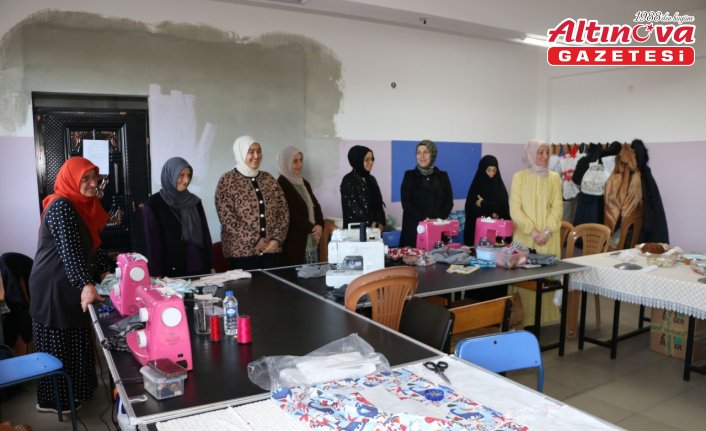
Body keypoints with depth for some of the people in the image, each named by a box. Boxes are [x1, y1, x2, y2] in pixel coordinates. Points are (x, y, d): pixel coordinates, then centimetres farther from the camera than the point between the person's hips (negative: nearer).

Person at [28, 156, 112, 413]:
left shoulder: (84, 205, 10)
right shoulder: (61, 206, -19)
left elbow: (90, 246, 16)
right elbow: (69, 250, -30)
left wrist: (105, 272, 8)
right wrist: (86, 284, -40)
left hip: (71, 287, 9)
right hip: (53, 288, -9)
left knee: (76, 341, 17)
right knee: (58, 344, 3)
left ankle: (76, 391, 31)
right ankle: (55, 400, 18)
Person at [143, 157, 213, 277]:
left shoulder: (195, 201, 8)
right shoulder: (153, 204, -5)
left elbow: (205, 234, 10)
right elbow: (153, 242, -6)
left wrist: (211, 266, 7)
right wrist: (156, 275, -10)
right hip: (171, 272, -4)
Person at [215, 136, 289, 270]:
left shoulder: (269, 179, 11)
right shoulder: (227, 181, -3)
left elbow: (283, 212, 8)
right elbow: (227, 219, -11)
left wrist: (277, 239, -5)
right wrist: (255, 240, -14)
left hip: (271, 249, 4)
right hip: (241, 251, -4)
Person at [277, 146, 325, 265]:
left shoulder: (304, 183, 17)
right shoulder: (282, 185, -9)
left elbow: (316, 206, 14)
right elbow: (293, 215, -14)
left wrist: (319, 226, -4)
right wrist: (312, 228, -10)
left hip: (312, 243, 8)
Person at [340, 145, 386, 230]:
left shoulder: (371, 179, 13)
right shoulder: (348, 180, -6)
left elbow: (378, 203, 10)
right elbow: (352, 207, -12)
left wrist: (380, 223, -4)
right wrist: (370, 223, -12)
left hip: (374, 227, 6)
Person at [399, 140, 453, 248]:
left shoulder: (442, 176, 12)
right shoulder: (410, 175, 5)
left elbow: (449, 201, 6)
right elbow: (406, 202, -4)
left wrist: (440, 218, -12)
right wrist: (424, 219, -16)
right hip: (415, 227, -2)